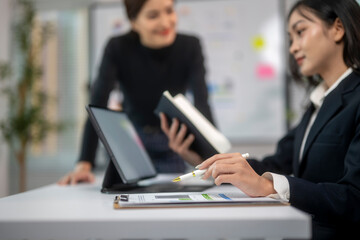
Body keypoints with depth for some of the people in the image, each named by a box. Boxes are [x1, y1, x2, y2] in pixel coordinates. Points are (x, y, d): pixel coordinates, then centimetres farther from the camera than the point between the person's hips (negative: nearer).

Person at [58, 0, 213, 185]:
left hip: (172, 148, 1)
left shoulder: (190, 46, -16)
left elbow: (201, 103, -26)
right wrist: (83, 164, -35)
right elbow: (97, 105, -25)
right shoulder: (118, 48, -19)